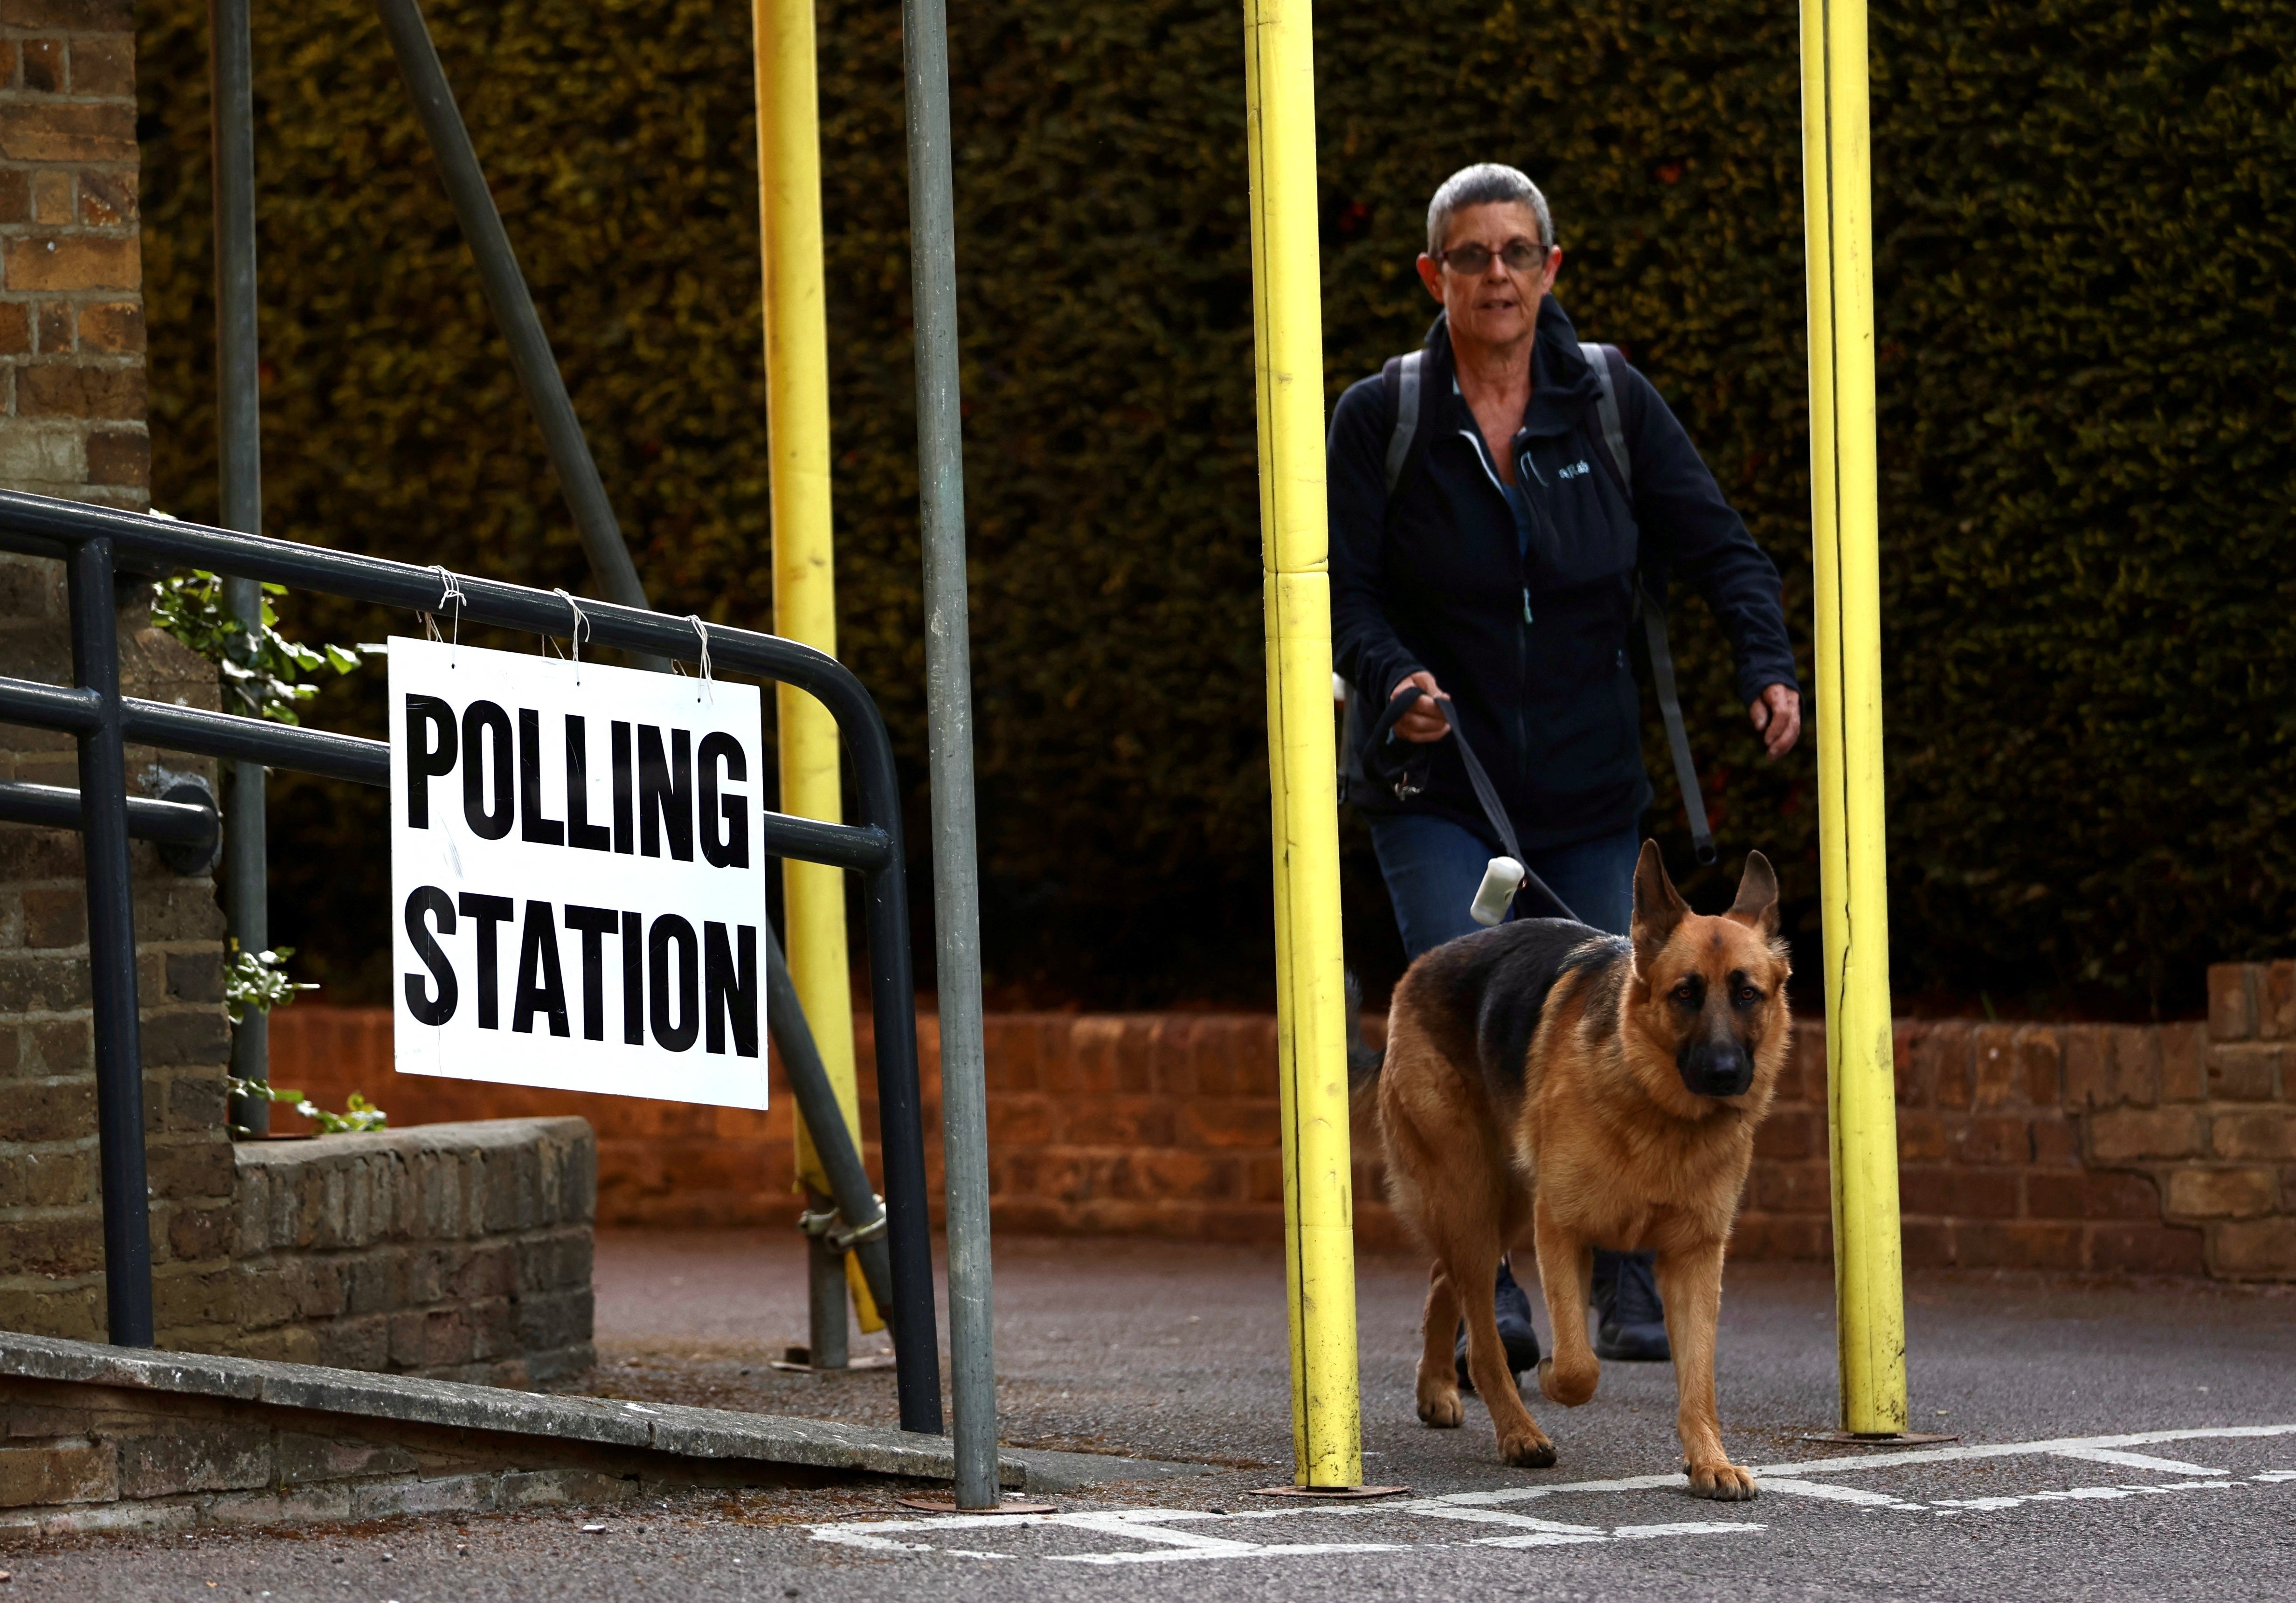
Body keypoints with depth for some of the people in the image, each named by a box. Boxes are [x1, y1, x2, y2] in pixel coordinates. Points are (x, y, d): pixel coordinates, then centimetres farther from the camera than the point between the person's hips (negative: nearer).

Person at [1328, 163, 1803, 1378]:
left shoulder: (1608, 402, 3)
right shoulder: (1380, 419, -2)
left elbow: (1715, 544, 1)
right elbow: (1342, 590, -4)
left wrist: (1767, 666, -16)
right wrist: (1397, 678, -24)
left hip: (1585, 787, 2)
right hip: (1437, 789, -2)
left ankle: (1628, 1287, 21)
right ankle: (1489, 1295, -17)